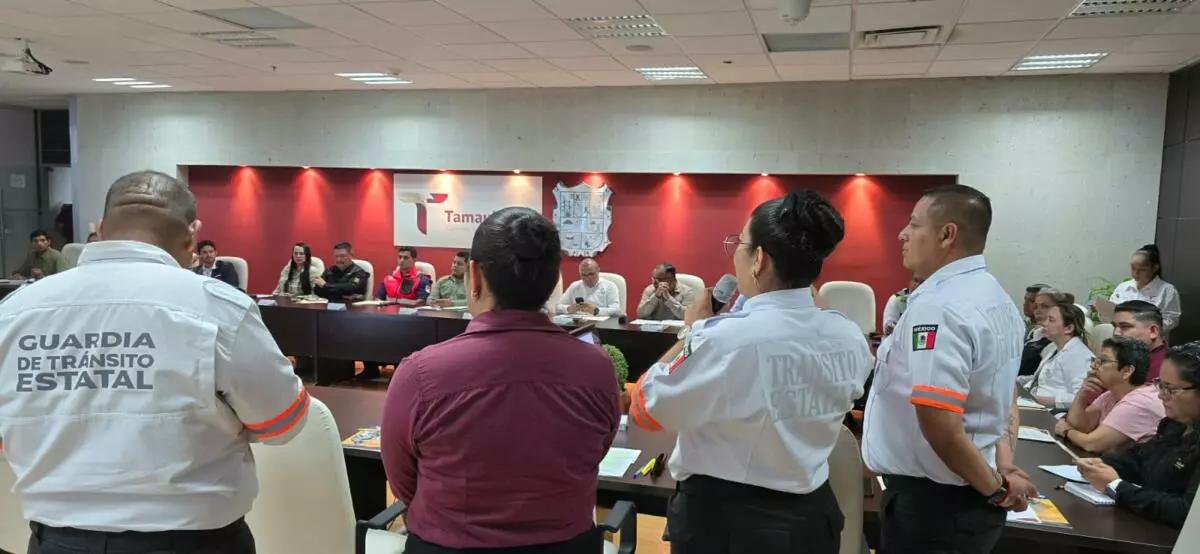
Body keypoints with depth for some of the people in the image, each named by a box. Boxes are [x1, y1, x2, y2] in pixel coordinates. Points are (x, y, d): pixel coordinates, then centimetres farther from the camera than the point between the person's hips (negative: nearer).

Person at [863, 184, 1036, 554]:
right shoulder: (998, 299, 9)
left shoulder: (937, 305, -23)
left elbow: (940, 424, -28)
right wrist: (1004, 469, 7)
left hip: (931, 500, -9)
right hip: (976, 497, 9)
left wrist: (994, 488, -14)